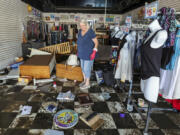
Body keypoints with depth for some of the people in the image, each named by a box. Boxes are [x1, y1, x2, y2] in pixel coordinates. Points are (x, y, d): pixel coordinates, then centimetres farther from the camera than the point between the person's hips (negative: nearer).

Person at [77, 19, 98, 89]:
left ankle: (87, 84, 17)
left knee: (87, 69, 0)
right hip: (82, 53, 8)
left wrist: (94, 52, -21)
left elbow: (96, 42, -14)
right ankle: (85, 80, 34)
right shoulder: (80, 31, 2)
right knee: (83, 67, 16)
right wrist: (78, 51, 15)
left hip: (89, 54, -7)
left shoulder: (90, 32, -18)